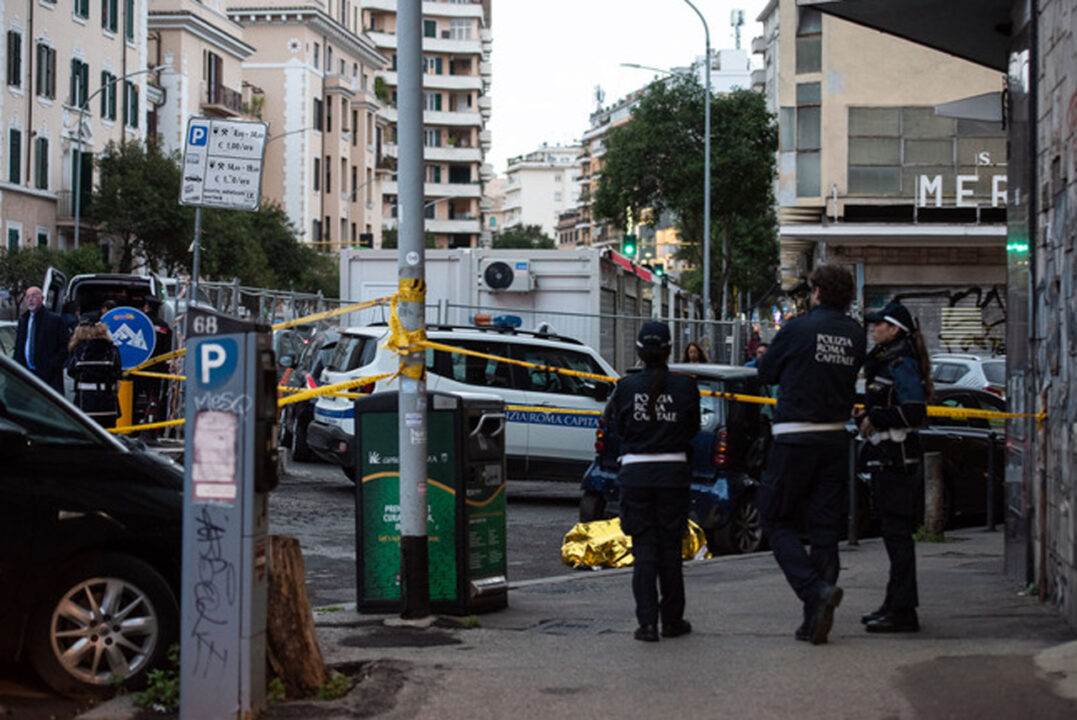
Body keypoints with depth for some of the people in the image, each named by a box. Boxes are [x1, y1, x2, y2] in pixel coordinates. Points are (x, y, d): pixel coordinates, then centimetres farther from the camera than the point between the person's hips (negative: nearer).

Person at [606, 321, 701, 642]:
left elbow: (618, 428, 4)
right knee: (670, 547, 10)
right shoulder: (685, 386, -6)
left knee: (644, 547, 4)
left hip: (636, 472, 0)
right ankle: (672, 620, 17)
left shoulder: (627, 387, -5)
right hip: (673, 471, 0)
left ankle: (647, 622, -3)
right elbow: (693, 429, 3)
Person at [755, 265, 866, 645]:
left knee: (777, 521, 6)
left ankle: (816, 589, -16)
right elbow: (850, 373, 12)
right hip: (836, 439, 5)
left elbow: (766, 371, 2)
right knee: (824, 527, 8)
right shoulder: (854, 334, 5)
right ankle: (815, 620, 7)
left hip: (795, 439, -5)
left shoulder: (798, 328, -8)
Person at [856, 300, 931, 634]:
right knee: (893, 532, 14)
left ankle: (902, 611, -9)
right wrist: (866, 414, 10)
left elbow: (914, 412, -22)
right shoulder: (884, 361, 18)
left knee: (897, 532, -9)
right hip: (885, 457, 10)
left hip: (897, 458, -10)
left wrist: (874, 418, -13)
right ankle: (896, 604, 21)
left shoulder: (901, 363, -13)